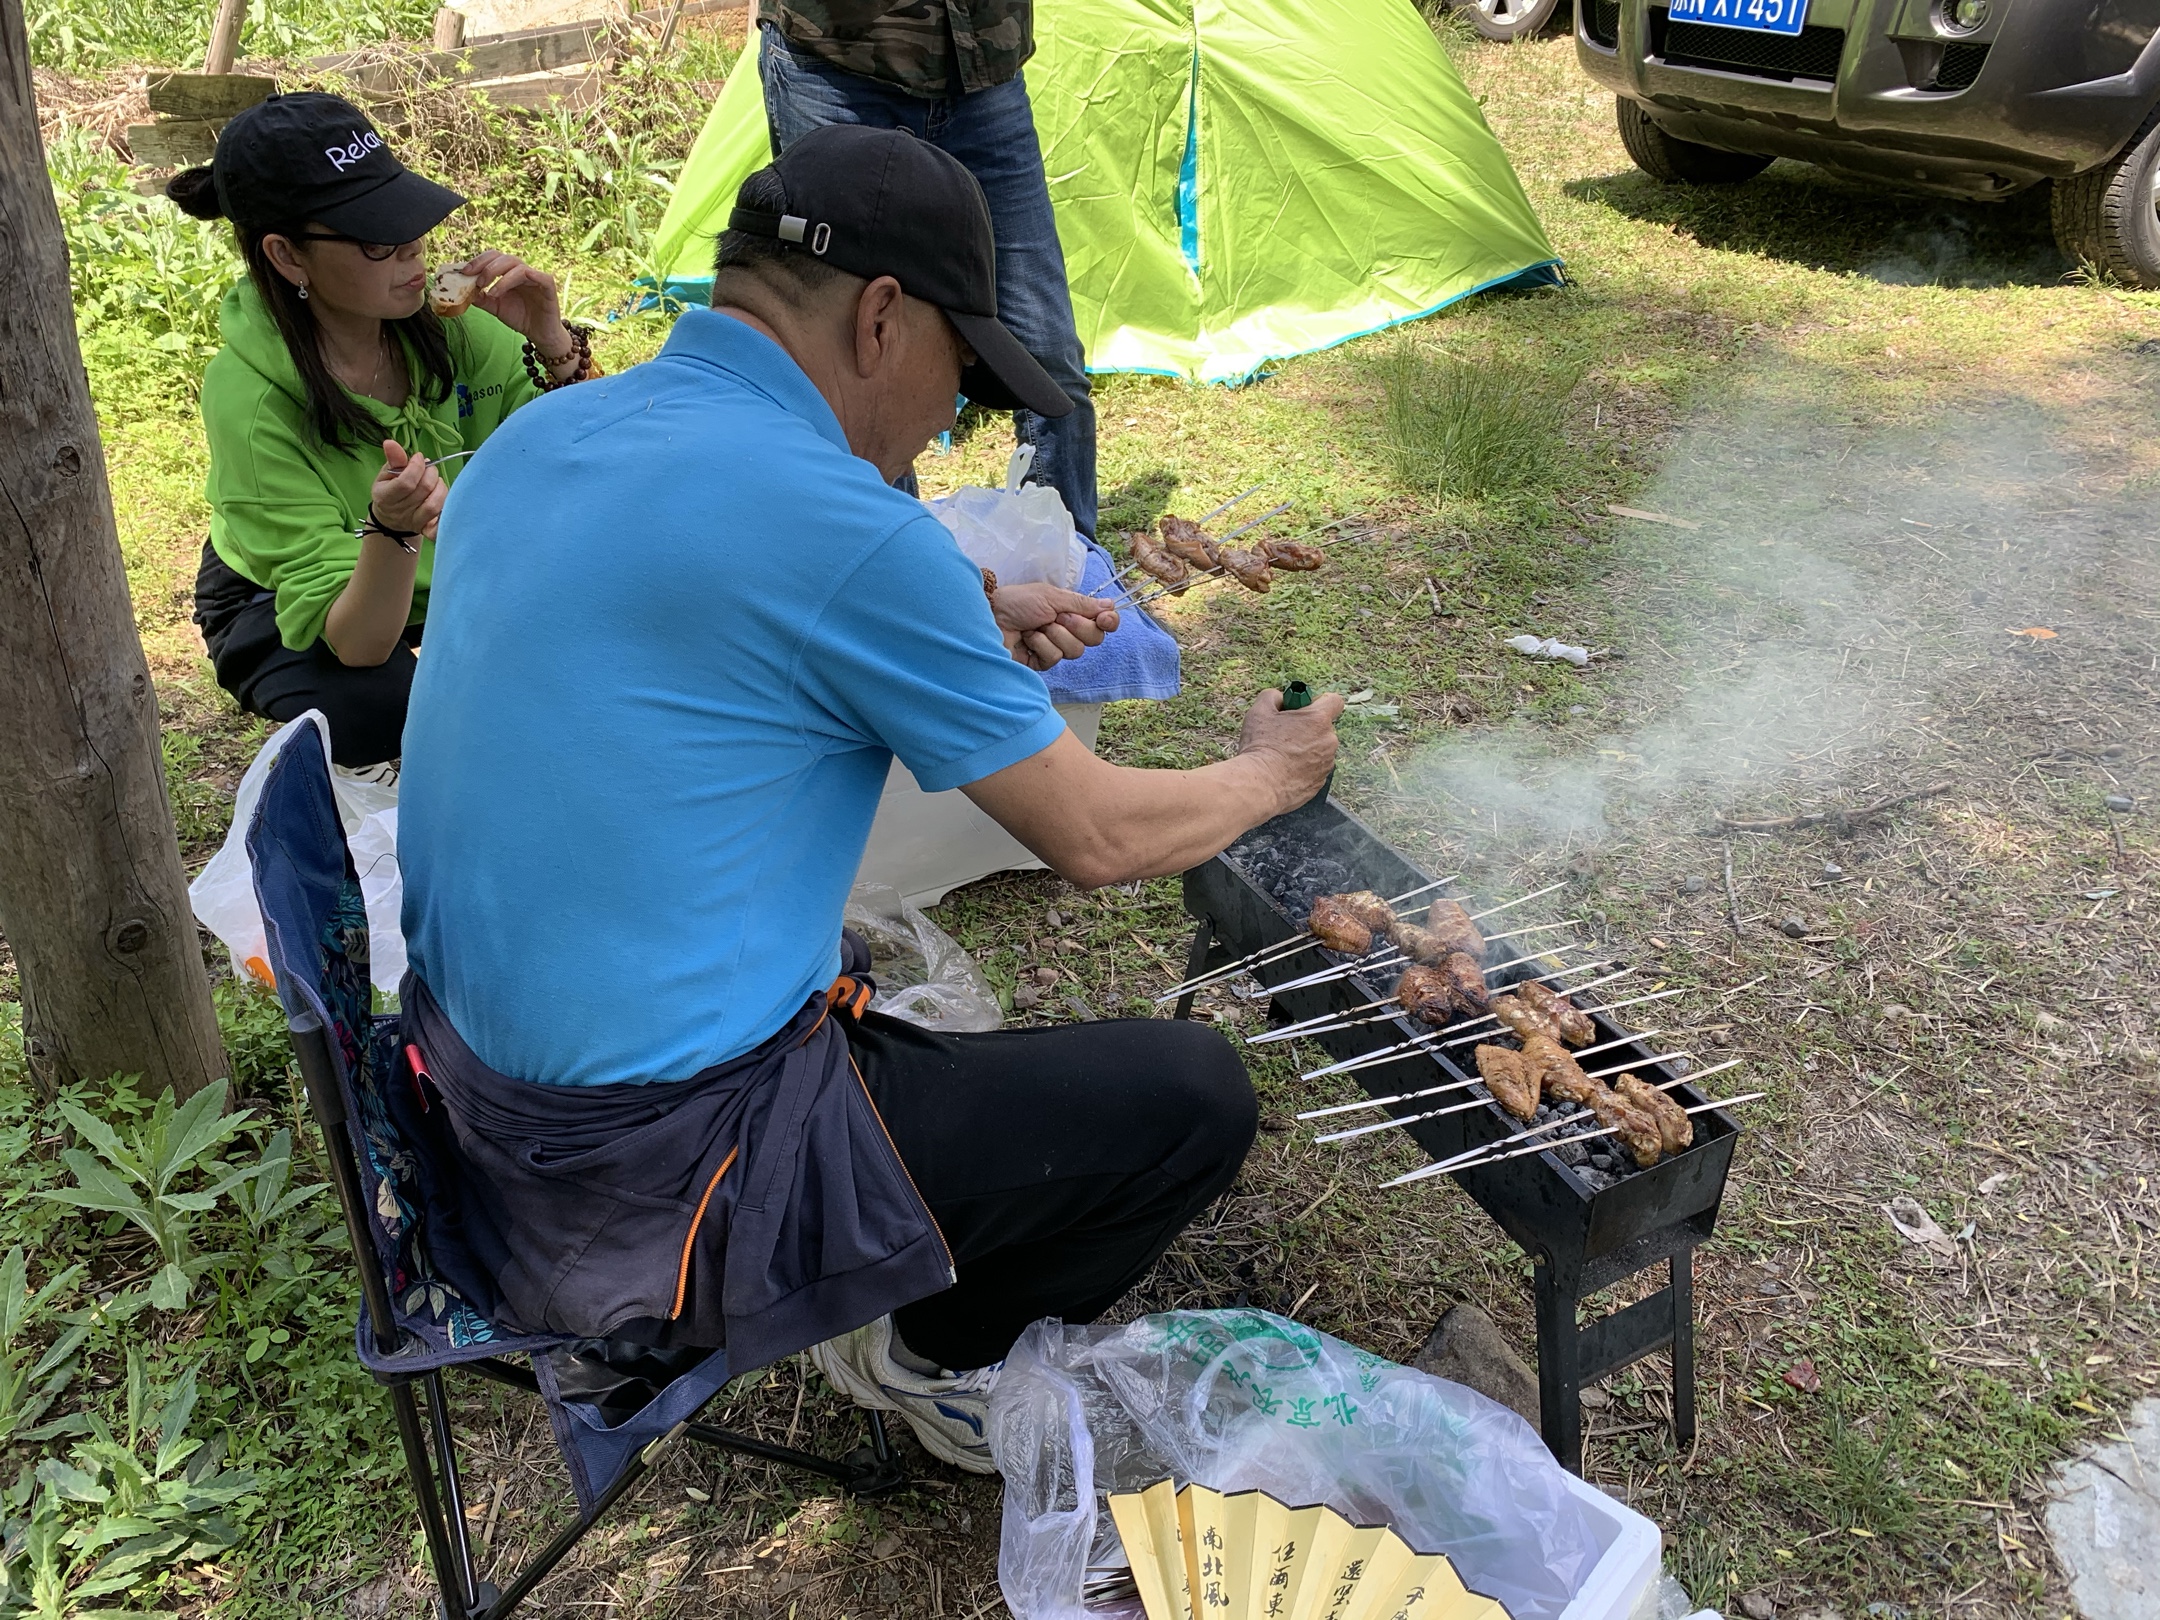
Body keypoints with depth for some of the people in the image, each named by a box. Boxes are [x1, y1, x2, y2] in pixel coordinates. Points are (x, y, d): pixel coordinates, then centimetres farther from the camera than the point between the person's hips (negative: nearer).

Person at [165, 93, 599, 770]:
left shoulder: (440, 314, -22)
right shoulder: (250, 400, -32)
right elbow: (356, 644, -32)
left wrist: (555, 349, -32)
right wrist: (390, 530, -51)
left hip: (445, 563, 4)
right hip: (284, 607, -4)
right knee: (378, 711, -35)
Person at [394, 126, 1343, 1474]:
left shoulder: (533, 441, 3)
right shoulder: (843, 528, -23)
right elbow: (1097, 837, -12)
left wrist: (968, 636, 23)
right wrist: (1274, 773, 8)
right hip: (662, 1186, -9)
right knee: (1196, 1096, 1)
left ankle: (894, 1301, 28)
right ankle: (939, 1355, 22)